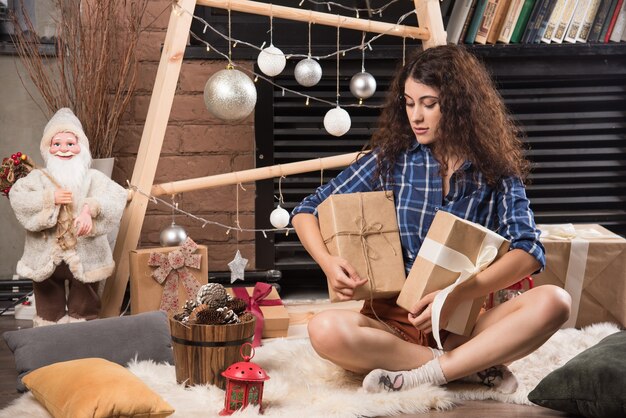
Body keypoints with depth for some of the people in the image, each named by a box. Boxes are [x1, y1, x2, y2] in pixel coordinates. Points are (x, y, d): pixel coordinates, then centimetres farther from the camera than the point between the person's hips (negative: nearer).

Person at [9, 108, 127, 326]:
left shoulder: (93, 177, 0)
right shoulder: (38, 177, 2)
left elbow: (114, 195, -17)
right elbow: (17, 196, -15)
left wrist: (90, 208, -35)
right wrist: (51, 198, -24)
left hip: (84, 258, 0)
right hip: (46, 260, 0)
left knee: (84, 314, 11)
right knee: (49, 312, 12)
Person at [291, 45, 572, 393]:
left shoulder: (495, 168, 2)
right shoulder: (391, 157, 3)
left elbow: (530, 250, -9)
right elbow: (307, 211, 5)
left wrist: (457, 295, -24)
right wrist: (328, 263, -17)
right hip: (393, 317, 0)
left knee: (554, 302, -26)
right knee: (326, 330, -31)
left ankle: (422, 375, -26)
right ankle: (473, 366, -21)